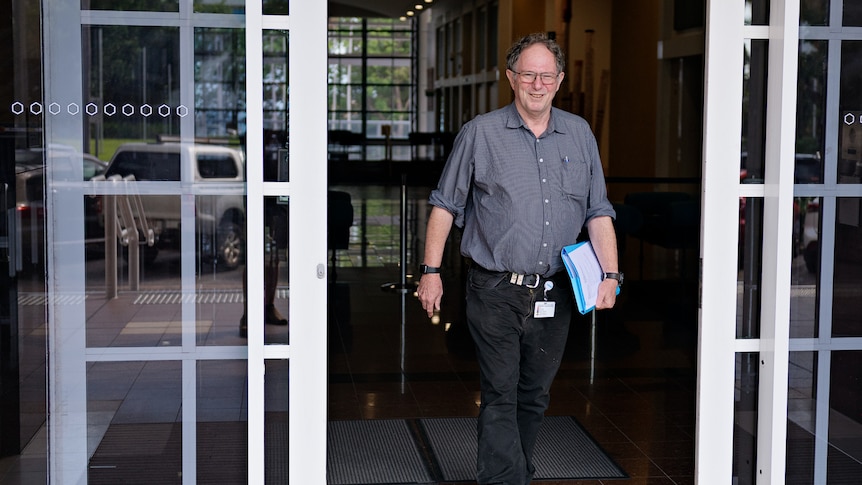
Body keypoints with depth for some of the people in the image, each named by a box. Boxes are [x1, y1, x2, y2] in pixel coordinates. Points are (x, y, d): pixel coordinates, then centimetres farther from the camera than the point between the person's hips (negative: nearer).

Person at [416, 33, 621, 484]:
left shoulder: (580, 135, 10)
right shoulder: (481, 133, 1)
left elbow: (598, 212, 10)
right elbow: (445, 205, 5)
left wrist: (609, 274, 0)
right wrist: (431, 270, 0)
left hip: (554, 294, 3)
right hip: (496, 291, -3)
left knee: (534, 396, 13)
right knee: (500, 396, -5)